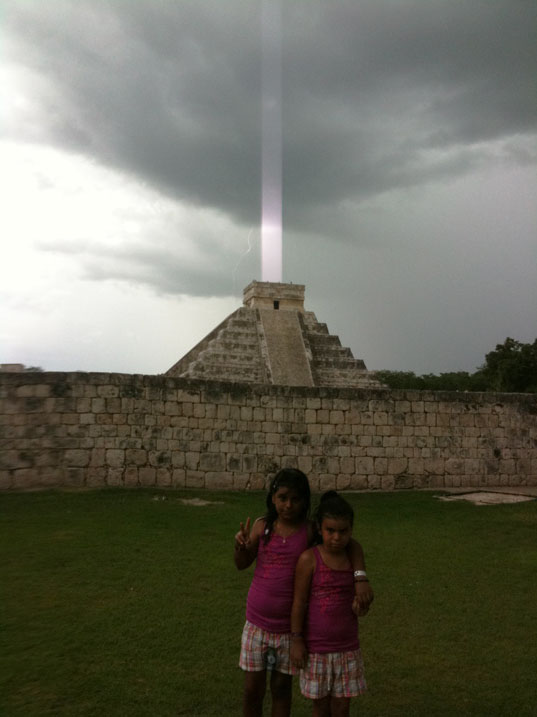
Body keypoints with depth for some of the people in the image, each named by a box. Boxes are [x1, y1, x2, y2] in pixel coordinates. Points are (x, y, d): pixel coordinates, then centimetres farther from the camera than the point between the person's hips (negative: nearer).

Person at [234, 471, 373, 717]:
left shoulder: (310, 530, -13)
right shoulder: (262, 526, -7)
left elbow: (352, 545, -10)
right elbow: (242, 563, 2)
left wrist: (361, 579, -26)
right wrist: (240, 545, -20)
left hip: (290, 626, -1)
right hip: (257, 623, 1)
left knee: (281, 687, 15)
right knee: (252, 688, 11)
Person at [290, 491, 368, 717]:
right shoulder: (309, 559, -15)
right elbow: (299, 602, -10)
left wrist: (361, 604, -6)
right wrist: (296, 641, -10)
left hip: (347, 647, 3)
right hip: (316, 647, -3)